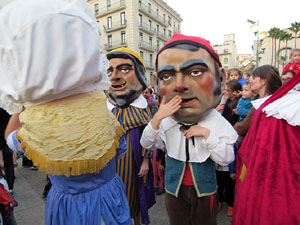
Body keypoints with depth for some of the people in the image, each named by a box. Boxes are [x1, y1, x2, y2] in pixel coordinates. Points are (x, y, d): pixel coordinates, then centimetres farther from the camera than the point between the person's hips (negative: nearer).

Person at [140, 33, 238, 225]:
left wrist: (207, 134, -29)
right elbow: (147, 144, -11)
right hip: (174, 188, 2)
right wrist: (156, 119, -27)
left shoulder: (217, 122, -15)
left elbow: (226, 159, -15)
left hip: (204, 190, -1)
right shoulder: (166, 121, -10)